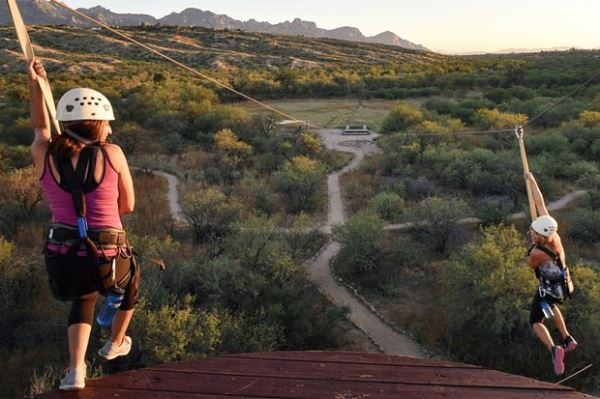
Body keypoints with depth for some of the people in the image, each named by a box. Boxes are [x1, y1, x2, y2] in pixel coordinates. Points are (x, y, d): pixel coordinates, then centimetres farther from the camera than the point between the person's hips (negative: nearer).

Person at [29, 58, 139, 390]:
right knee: (131, 276, 35)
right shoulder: (112, 154, -8)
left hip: (62, 264, 3)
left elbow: (41, 128, 22)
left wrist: (35, 85, 10)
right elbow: (127, 205, 3)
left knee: (84, 297, 37)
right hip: (107, 263, -2)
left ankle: (75, 369, 19)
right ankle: (115, 344, 53)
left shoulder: (43, 155, -1)